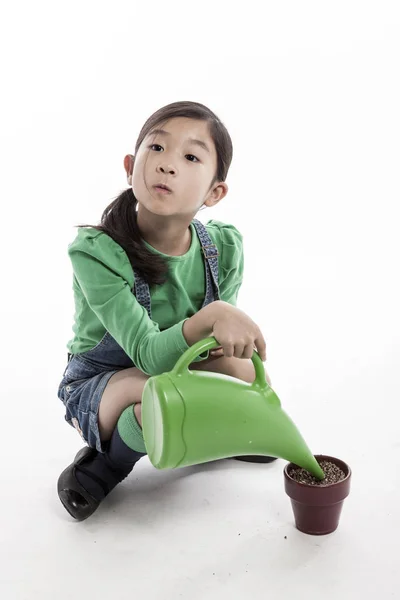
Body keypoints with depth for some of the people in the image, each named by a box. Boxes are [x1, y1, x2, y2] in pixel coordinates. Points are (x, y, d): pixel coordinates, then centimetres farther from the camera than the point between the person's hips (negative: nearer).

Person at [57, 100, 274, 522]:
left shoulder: (224, 246, -15)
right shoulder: (96, 251, -29)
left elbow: (223, 337, -8)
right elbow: (150, 356, -34)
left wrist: (227, 338, -32)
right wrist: (208, 317, -53)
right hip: (96, 388, -4)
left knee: (248, 373, -25)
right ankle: (104, 464, -3)